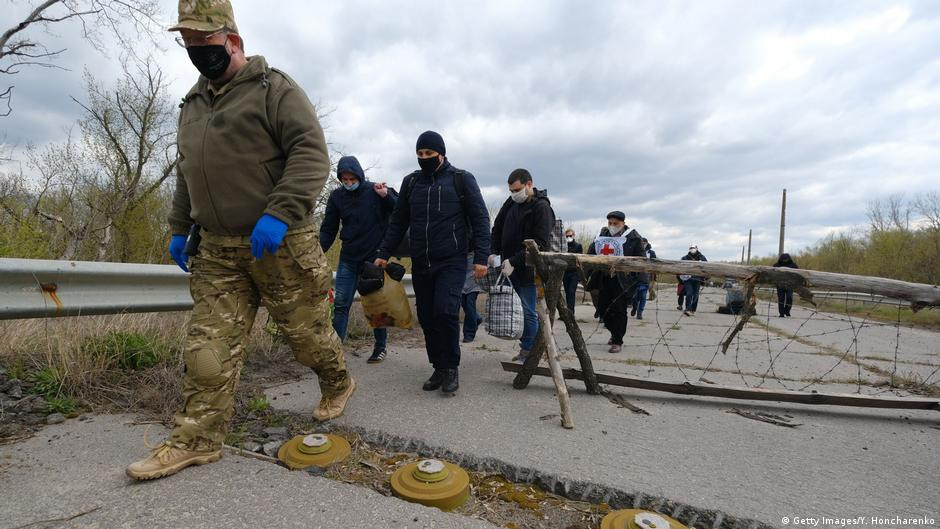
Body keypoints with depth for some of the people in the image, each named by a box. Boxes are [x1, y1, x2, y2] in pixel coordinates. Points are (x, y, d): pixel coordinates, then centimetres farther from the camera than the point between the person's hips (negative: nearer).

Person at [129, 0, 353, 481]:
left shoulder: (274, 88, -3)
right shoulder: (192, 104, 20)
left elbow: (311, 154, -16)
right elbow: (186, 173, 27)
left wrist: (279, 213, -26)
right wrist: (179, 228, 21)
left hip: (279, 243, -6)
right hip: (218, 249, 7)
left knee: (306, 329, 5)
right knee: (209, 342, 4)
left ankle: (338, 384, 31)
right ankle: (197, 438, 14)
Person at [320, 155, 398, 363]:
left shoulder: (377, 191, -5)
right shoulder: (336, 196, 2)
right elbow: (328, 229, 4)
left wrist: (387, 196, -23)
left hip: (376, 258, -2)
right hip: (348, 259, 3)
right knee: (340, 304, -2)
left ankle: (380, 347, 22)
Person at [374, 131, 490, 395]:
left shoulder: (462, 179, 1)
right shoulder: (411, 182, 13)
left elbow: (480, 219, -2)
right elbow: (398, 221, 16)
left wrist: (481, 257, -11)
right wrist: (384, 253, 10)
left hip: (451, 262, -4)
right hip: (420, 264, 5)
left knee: (445, 311, -18)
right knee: (427, 318, 5)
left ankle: (451, 368, 1)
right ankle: (438, 368, 20)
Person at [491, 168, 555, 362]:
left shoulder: (542, 207, -10)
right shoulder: (511, 203, 11)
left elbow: (540, 244, -17)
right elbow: (497, 228, 17)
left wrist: (514, 262, -20)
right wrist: (493, 252, 1)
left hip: (528, 270, -7)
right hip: (509, 267, 7)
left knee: (528, 313, -2)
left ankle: (529, 352, 11)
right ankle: (525, 347, 23)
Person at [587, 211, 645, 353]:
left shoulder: (633, 238, -4)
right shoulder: (602, 235, 8)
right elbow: (591, 253, 3)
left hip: (623, 281, -5)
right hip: (605, 279, 5)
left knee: (619, 310, -4)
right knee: (602, 308, 10)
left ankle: (618, 341, 12)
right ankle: (615, 333, 35)